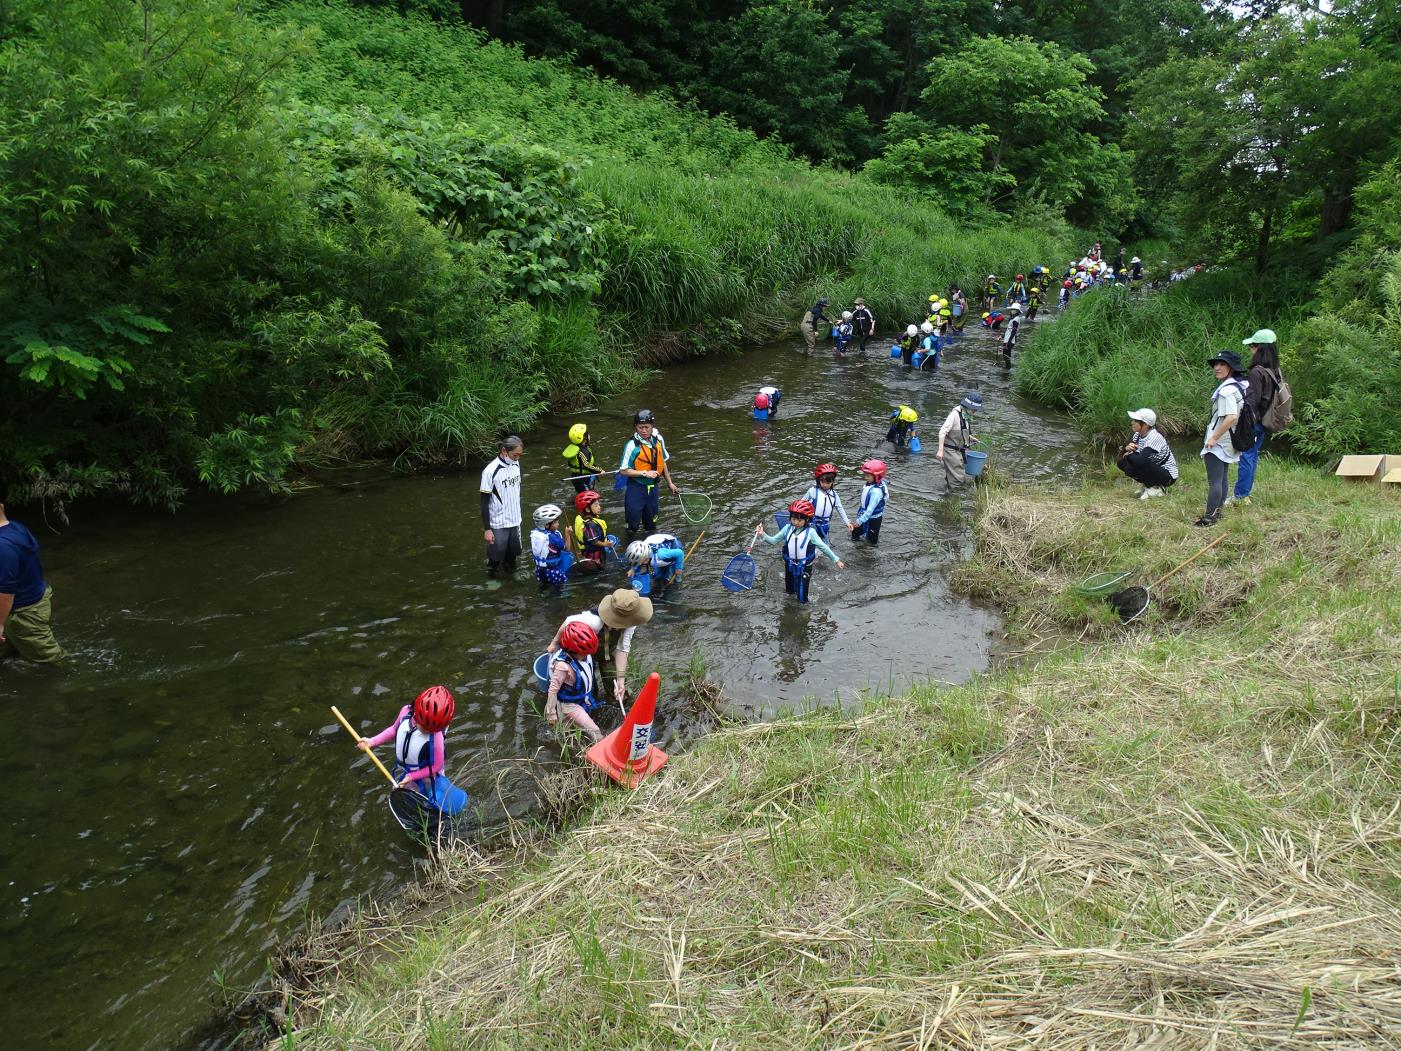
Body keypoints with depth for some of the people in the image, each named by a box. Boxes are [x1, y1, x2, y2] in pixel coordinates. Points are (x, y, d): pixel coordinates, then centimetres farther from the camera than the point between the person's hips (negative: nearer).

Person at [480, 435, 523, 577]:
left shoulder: (515, 464, -1)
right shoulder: (491, 471, -20)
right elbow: (484, 502, -15)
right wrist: (487, 529, -15)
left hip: (515, 521, 6)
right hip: (498, 524, -5)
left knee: (512, 554, 16)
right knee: (496, 557, 8)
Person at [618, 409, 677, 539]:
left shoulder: (658, 440, -3)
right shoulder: (632, 445, -19)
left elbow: (662, 462, 11)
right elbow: (623, 471, -17)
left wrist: (669, 483, 17)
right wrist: (645, 473, -23)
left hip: (653, 487, 5)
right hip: (636, 489, -5)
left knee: (652, 522, 21)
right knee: (634, 523, 5)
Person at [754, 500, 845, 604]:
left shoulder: (810, 532, -18)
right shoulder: (787, 528, -8)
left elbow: (823, 547, -12)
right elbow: (773, 540, -2)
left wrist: (836, 560, -10)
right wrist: (762, 535, -20)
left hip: (804, 567, -4)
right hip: (790, 565, 4)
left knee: (802, 597, 4)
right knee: (790, 590, 23)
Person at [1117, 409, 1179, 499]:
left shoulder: (1154, 437, -27)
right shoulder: (1138, 434, -1)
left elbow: (1141, 459, -37)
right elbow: (1125, 453, 3)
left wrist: (1129, 455, -16)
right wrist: (1127, 448, -21)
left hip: (1168, 475, -8)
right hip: (1153, 469, 8)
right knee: (1122, 462, -4)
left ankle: (1155, 488, -10)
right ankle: (1147, 484, 8)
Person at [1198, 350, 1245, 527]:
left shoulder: (1227, 390, -22)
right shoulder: (1240, 386, 9)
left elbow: (1231, 417, -29)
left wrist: (1214, 438, -23)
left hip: (1218, 442, -10)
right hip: (1229, 442, 10)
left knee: (1214, 481, -8)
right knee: (1222, 478, 18)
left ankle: (1209, 517, -8)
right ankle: (1217, 512, 27)